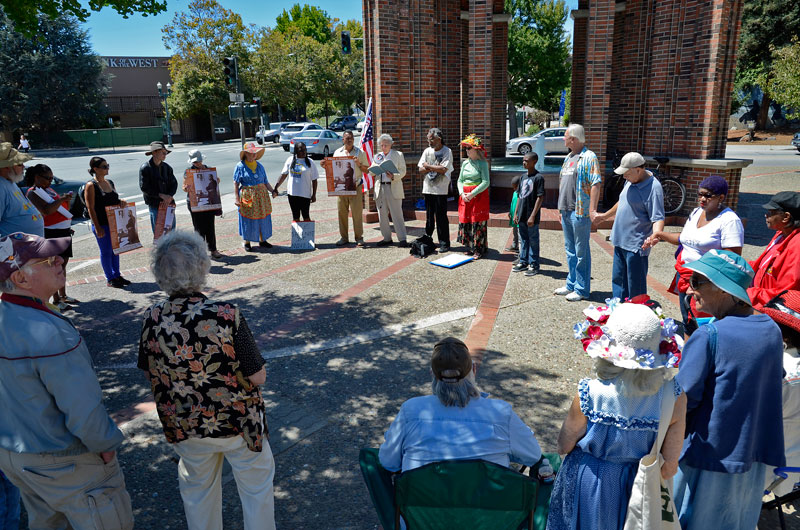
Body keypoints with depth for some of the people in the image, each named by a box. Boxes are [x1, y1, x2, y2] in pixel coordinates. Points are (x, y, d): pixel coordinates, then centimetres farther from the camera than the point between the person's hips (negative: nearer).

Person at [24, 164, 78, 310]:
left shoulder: (49, 189, 15)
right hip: (51, 233, -9)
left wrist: (67, 200, 9)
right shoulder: (33, 193, -11)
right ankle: (56, 300, 0)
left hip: (64, 231, 9)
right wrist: (61, 199, -24)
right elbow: (47, 210, -26)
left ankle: (63, 295, 25)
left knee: (63, 263, 14)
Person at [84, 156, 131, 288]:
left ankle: (117, 275, 26)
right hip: (102, 224, -7)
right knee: (106, 251, 3)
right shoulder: (91, 186, -11)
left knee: (115, 249, 14)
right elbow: (91, 208, -13)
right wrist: (97, 227, -18)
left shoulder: (110, 182, 11)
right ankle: (110, 279, 13)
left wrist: (121, 202, -2)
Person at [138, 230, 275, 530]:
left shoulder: (152, 319, -17)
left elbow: (149, 372, 0)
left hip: (184, 425, 4)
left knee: (197, 489, 28)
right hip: (238, 421, -3)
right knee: (256, 486, 22)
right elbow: (257, 377, -21)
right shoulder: (226, 316, -29)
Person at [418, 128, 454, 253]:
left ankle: (444, 243, 4)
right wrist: (435, 168, -10)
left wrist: (428, 166, -7)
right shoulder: (427, 151, 10)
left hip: (440, 190, -5)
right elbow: (421, 169, 5)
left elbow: (443, 169, -16)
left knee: (441, 217, -3)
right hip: (428, 188, 5)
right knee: (429, 216, 12)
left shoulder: (447, 151, -5)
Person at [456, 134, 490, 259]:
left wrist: (472, 194, -17)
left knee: (477, 222, -5)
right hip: (465, 196, 6)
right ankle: (469, 247, 17)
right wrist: (462, 193, -4)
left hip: (478, 195, -6)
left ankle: (479, 249, 3)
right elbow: (460, 180, 13)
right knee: (465, 221, 6)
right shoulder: (465, 163, 11)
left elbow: (485, 182, -13)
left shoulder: (482, 163, -6)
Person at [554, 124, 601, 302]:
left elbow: (596, 184, -18)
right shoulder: (568, 158, 17)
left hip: (580, 212, -9)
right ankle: (571, 284, 26)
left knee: (581, 252, -1)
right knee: (570, 250, 16)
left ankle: (582, 289, 6)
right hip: (566, 211, 9)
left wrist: (592, 210, -25)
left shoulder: (588, 157, -10)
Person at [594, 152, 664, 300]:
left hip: (636, 245, -9)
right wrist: (605, 216, 36)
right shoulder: (630, 181, 9)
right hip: (620, 241, 9)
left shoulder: (653, 187, -18)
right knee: (618, 280, 17)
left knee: (636, 288, -1)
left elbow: (658, 218, -23)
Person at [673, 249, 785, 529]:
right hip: (756, 452, 6)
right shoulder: (772, 329, -2)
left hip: (711, 452, -6)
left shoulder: (709, 336, -23)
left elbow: (684, 399, -20)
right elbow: (772, 381, 12)